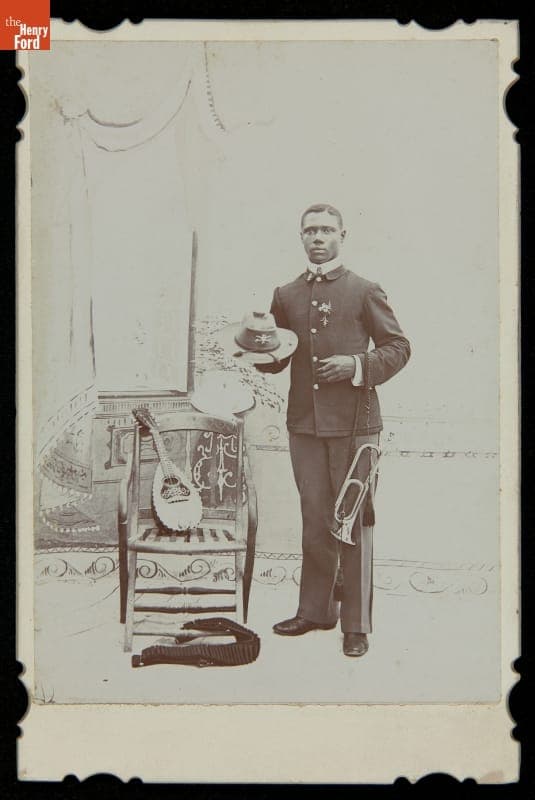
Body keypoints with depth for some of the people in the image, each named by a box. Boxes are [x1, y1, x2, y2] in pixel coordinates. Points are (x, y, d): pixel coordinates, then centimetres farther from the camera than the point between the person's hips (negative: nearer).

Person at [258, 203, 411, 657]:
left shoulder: (365, 291, 3)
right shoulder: (286, 296, 14)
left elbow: (398, 347, 4)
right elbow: (277, 361, 18)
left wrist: (358, 366, -12)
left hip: (353, 423, -4)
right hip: (305, 423, 4)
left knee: (353, 521, -1)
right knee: (315, 521, 10)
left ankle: (356, 624, 7)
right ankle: (315, 610, 21)